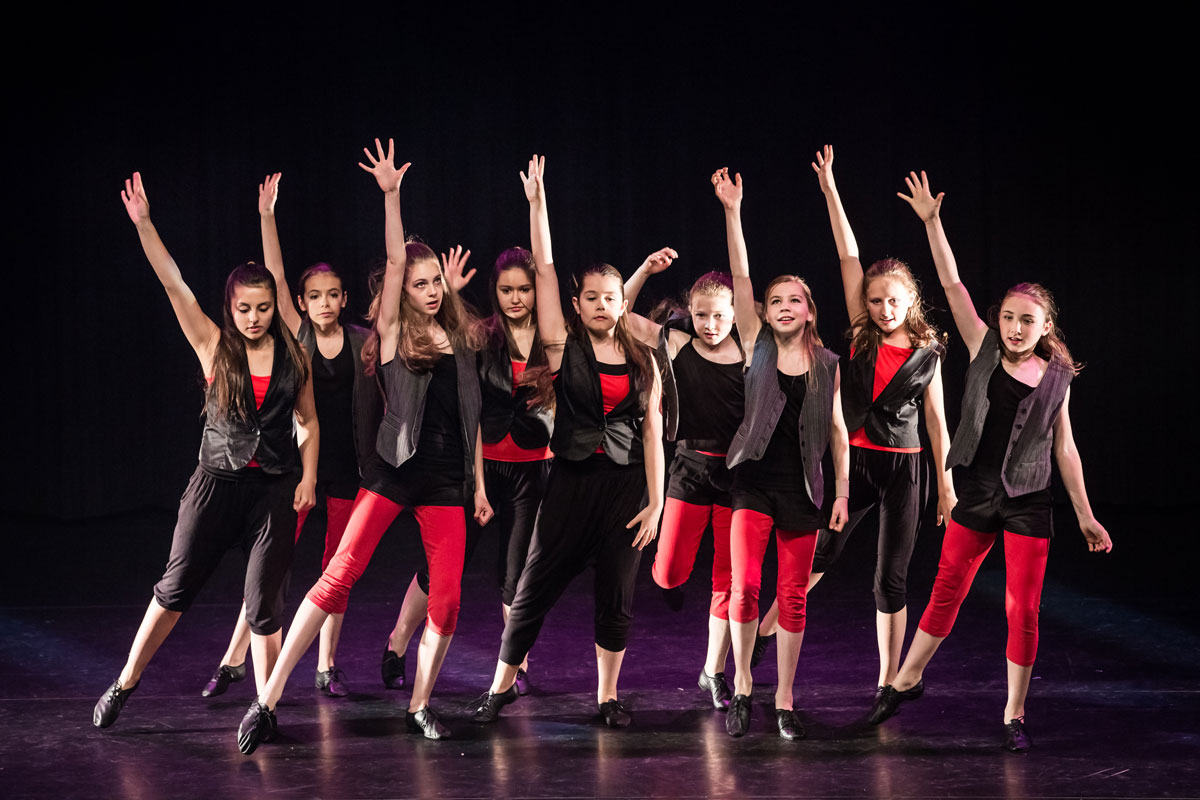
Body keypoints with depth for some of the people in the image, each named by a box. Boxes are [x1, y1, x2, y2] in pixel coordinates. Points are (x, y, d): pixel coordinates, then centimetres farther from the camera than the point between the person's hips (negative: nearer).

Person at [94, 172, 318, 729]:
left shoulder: (294, 358, 4)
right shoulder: (213, 346, 0)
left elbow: (309, 422, 14)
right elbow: (173, 284, -9)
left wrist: (308, 477, 3)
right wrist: (142, 224, -18)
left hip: (276, 489, 0)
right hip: (217, 481, 0)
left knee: (264, 603, -1)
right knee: (176, 587, 1)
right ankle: (126, 683, 17)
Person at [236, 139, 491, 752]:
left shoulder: (462, 340, 13)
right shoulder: (394, 332, 2)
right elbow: (394, 260, -10)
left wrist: (479, 485, 15)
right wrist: (390, 194, -18)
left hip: (448, 481, 4)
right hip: (395, 471, -4)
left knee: (446, 599, -4)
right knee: (339, 575, -13)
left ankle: (420, 707, 14)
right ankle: (268, 700, -13)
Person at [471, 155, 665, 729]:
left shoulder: (642, 360, 6)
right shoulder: (564, 347, 1)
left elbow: (652, 433, 6)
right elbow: (544, 271, -5)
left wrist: (655, 503, 0)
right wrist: (536, 201, -10)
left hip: (626, 483, 2)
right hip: (572, 480, -2)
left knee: (616, 595, 5)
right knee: (535, 586, 0)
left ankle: (608, 696, 18)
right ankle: (502, 685, 14)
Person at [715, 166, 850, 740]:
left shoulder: (827, 365, 5)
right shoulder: (757, 345, 2)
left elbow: (838, 431, 8)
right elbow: (740, 278, -7)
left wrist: (842, 493, 3)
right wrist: (732, 213, -15)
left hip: (803, 488, 1)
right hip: (755, 480, -1)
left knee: (793, 597, 4)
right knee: (744, 586, -11)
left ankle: (784, 704, 13)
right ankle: (741, 688, 9)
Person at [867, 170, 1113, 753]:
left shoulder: (1057, 378, 0)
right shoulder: (984, 351, 1)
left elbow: (1064, 450, 5)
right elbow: (953, 287, -5)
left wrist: (1085, 515, 4)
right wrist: (932, 223, -10)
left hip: (1028, 504, -1)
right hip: (975, 495, 1)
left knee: (1022, 610, 0)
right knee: (947, 590, 10)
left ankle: (1014, 715, 11)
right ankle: (907, 680, 27)